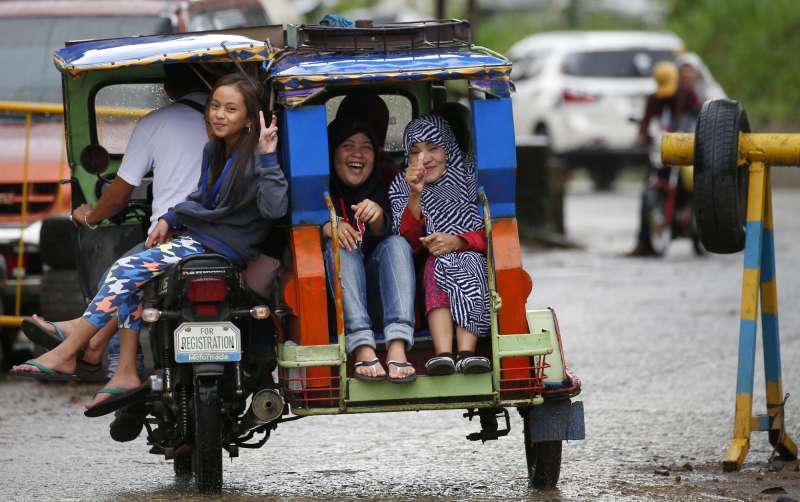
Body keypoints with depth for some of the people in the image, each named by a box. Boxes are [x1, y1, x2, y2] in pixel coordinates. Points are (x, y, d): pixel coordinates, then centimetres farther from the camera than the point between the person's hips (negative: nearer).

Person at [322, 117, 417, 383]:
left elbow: (383, 235, -7)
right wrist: (326, 228, -30)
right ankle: (363, 350, -48)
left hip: (377, 294, 2)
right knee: (341, 246, -27)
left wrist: (377, 217, -30)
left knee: (397, 243, -22)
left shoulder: (381, 189, 10)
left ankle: (397, 348, -46)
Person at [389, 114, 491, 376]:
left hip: (472, 255, -1)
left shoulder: (471, 176, 6)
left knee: (469, 263, -34)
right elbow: (410, 242, -2)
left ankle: (467, 353, -51)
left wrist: (457, 241, -20)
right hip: (432, 264, 1)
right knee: (438, 265, -33)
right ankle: (443, 354, -51)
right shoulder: (401, 187, 11)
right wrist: (415, 195, -17)